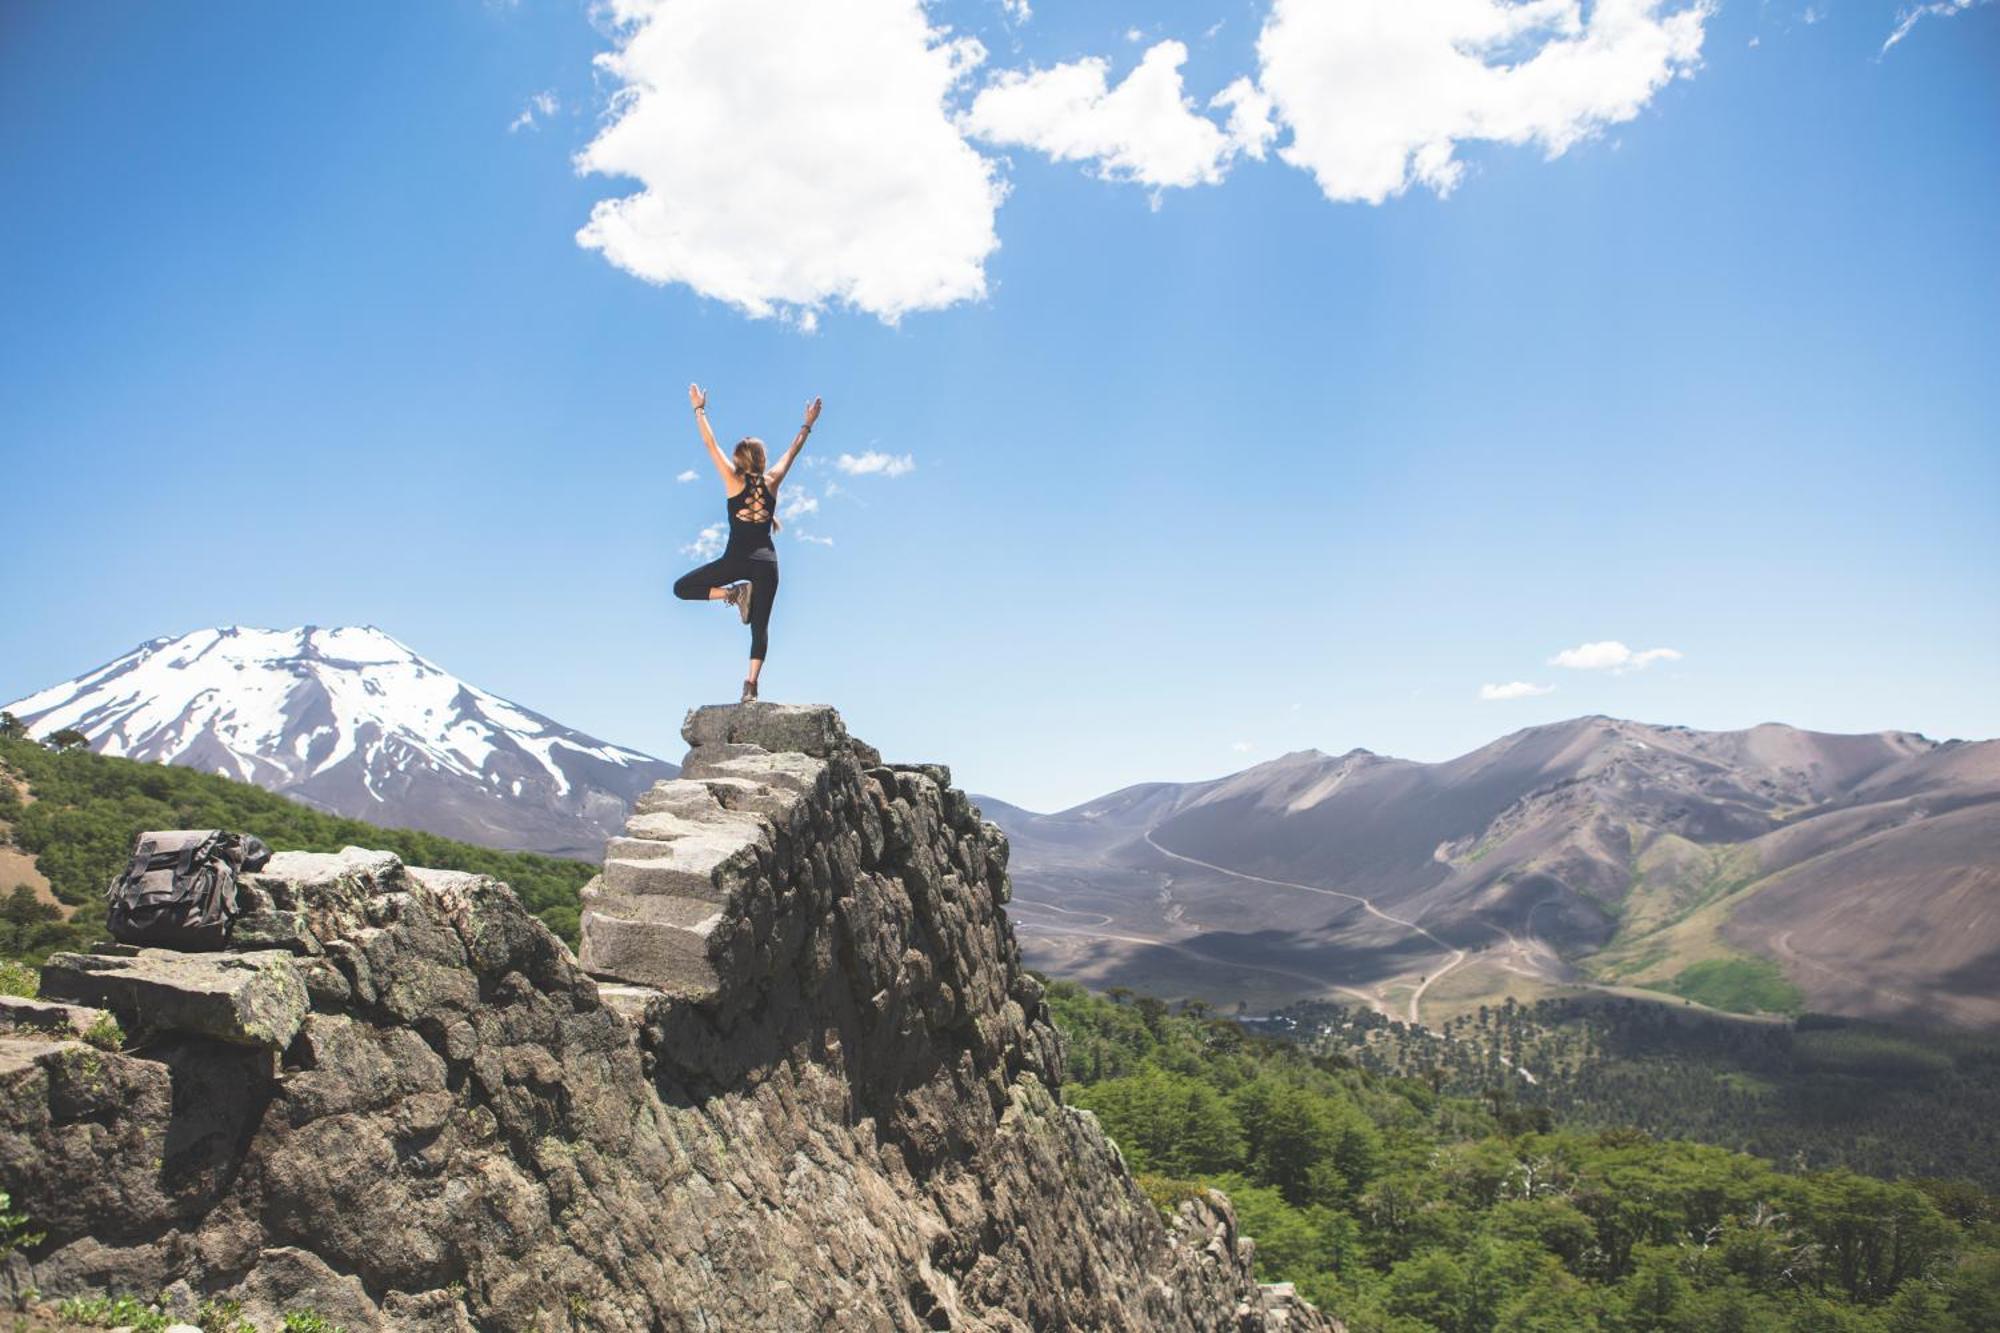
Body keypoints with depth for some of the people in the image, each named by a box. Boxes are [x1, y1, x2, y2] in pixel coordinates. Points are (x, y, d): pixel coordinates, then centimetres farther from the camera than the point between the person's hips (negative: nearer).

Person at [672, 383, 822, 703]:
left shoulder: (733, 479, -1)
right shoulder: (772, 481, 6)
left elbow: (710, 443, 6)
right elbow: (793, 451, 20)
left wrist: (699, 409, 16)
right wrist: (808, 424, 31)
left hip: (738, 558, -4)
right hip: (767, 561, 4)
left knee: (682, 588, 8)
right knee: (760, 626, 5)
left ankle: (733, 593, -11)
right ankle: (751, 682, -11)